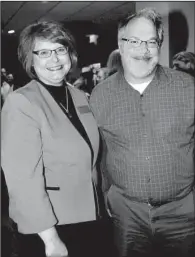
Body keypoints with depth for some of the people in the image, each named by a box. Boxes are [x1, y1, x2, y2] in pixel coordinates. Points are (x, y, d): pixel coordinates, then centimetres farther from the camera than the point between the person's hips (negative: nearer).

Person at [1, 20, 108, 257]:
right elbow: (23, 178, -21)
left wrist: (99, 205, 11)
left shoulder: (79, 97, 5)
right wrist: (50, 238, -20)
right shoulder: (21, 103, -16)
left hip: (89, 219, 6)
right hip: (49, 228, -6)